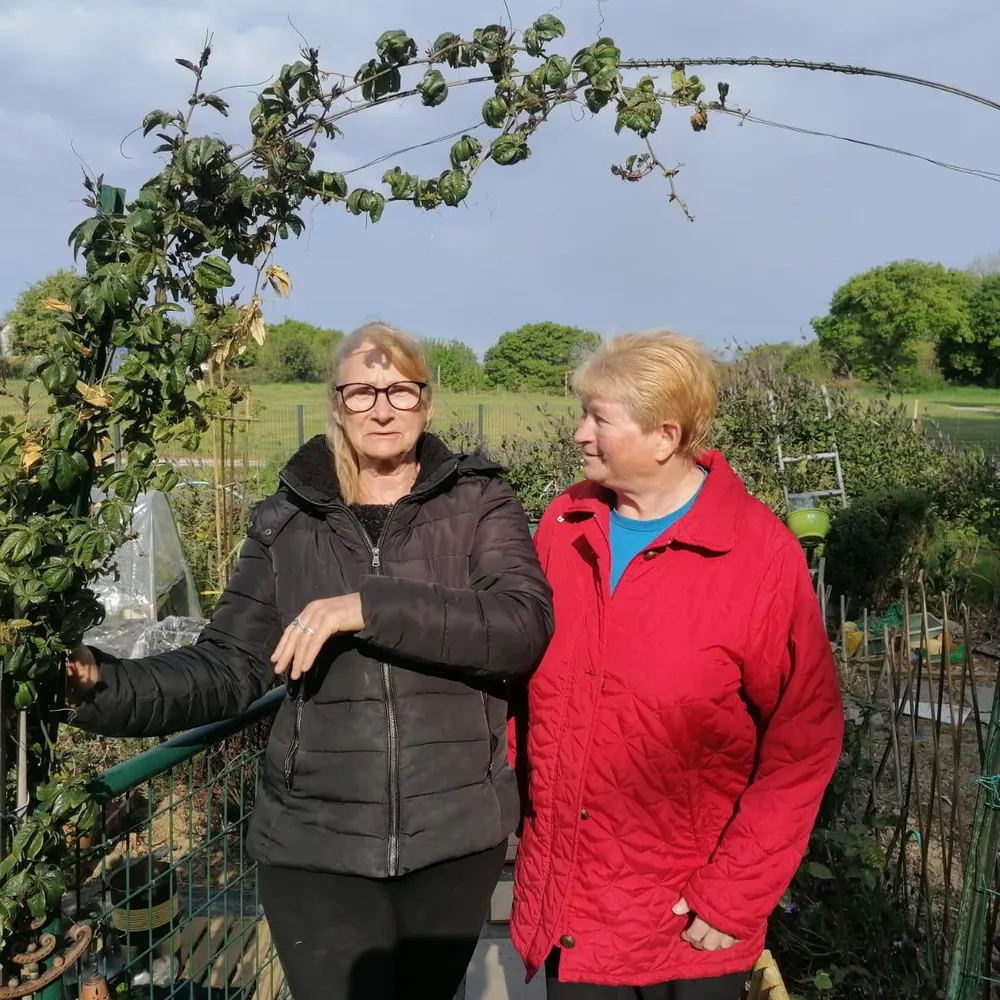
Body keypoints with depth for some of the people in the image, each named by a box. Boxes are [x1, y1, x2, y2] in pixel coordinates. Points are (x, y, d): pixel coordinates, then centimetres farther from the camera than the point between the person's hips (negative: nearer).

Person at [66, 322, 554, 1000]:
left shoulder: (479, 502, -1)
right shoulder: (287, 520, 3)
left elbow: (525, 626, -17)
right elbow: (228, 667, 1)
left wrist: (370, 605, -26)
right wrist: (104, 686, -15)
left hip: (456, 837, 0)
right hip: (315, 843, 0)